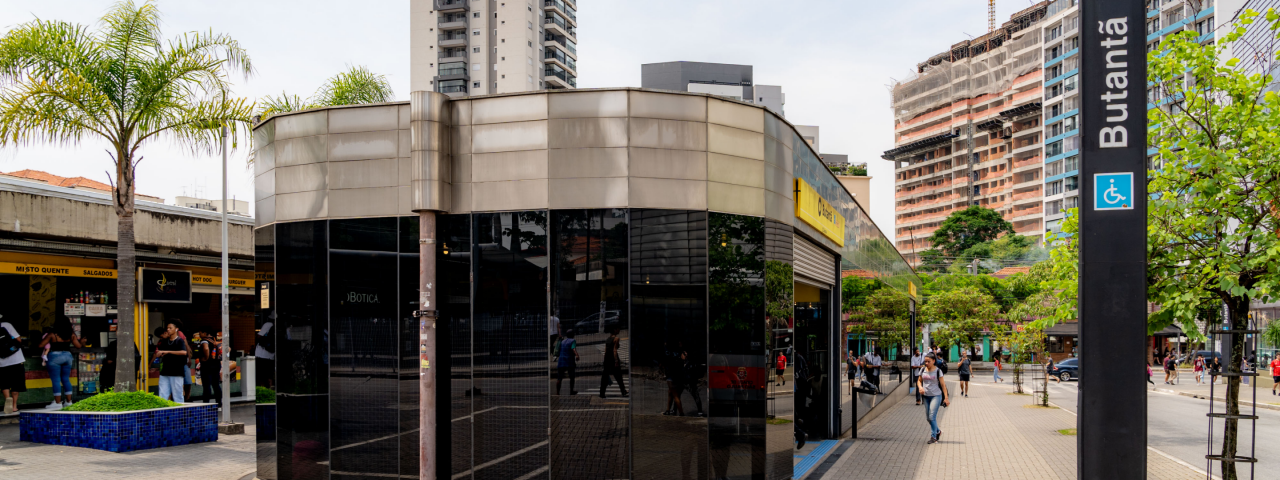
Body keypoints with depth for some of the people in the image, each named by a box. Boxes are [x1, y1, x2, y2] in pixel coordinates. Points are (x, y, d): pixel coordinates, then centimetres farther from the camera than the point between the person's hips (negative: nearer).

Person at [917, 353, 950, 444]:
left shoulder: (938, 371, -8)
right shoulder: (923, 370, 4)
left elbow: (942, 384, -5)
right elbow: (919, 381, 15)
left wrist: (946, 397, -8)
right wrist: (920, 387, -7)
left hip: (936, 396, -5)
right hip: (926, 396, 5)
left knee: (932, 417, -12)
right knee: (928, 417, 10)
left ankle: (933, 437, -2)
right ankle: (938, 431, 32)